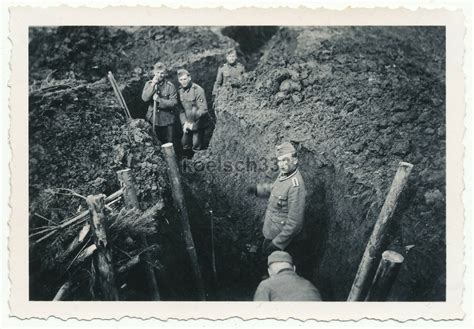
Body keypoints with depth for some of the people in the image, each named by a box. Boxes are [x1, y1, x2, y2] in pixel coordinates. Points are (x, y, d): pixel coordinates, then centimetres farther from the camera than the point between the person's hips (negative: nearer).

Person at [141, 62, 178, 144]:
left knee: (168, 144, 7)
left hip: (166, 120, -2)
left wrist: (159, 100, -21)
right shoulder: (149, 84, 2)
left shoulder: (170, 86, -6)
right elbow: (144, 98, -12)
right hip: (152, 119, 2)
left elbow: (174, 102, -13)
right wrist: (153, 85, -19)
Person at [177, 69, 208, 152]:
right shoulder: (180, 91, 5)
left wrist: (192, 124, -21)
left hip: (197, 125, -5)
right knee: (185, 145, 11)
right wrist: (184, 123, -7)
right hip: (186, 126, 5)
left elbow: (203, 110, -17)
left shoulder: (198, 90, -13)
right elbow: (181, 110, 6)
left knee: (196, 147, -1)